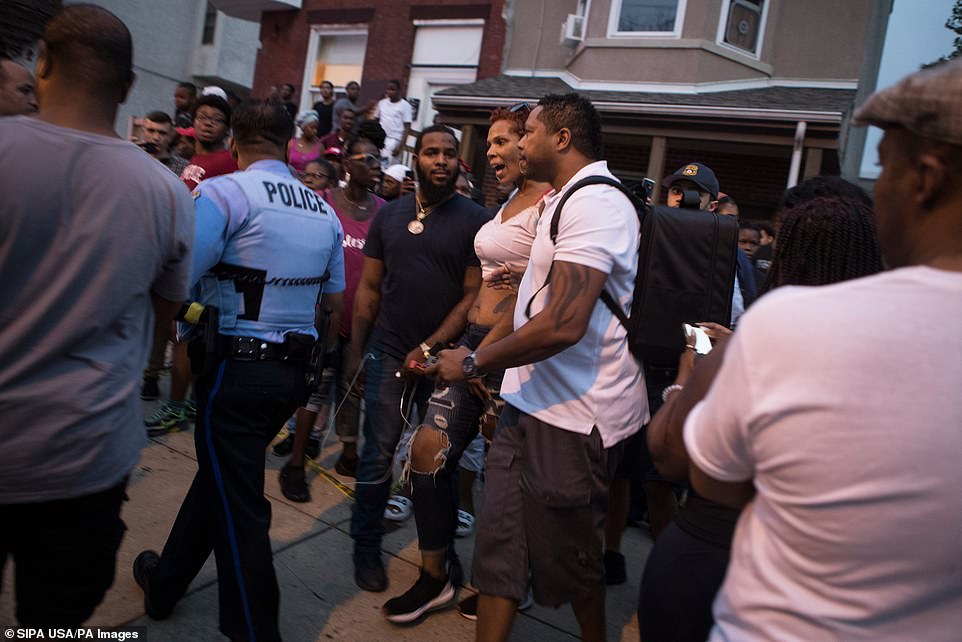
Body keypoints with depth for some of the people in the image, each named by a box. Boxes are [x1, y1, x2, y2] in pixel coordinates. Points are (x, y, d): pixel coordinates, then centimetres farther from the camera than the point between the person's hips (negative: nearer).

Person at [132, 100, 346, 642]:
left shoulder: (225, 193, -13)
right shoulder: (324, 211, 8)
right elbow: (336, 300, 16)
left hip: (237, 370, -7)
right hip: (293, 370, 7)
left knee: (239, 505, 5)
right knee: (220, 476, 24)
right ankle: (165, 581, 44)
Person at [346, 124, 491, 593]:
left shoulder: (475, 220, -4)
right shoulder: (390, 214, 7)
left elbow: (474, 296, -7)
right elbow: (369, 288, 10)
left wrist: (430, 349, -13)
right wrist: (355, 352, 7)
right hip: (388, 353, 2)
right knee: (378, 456, 5)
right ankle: (366, 547, 23)